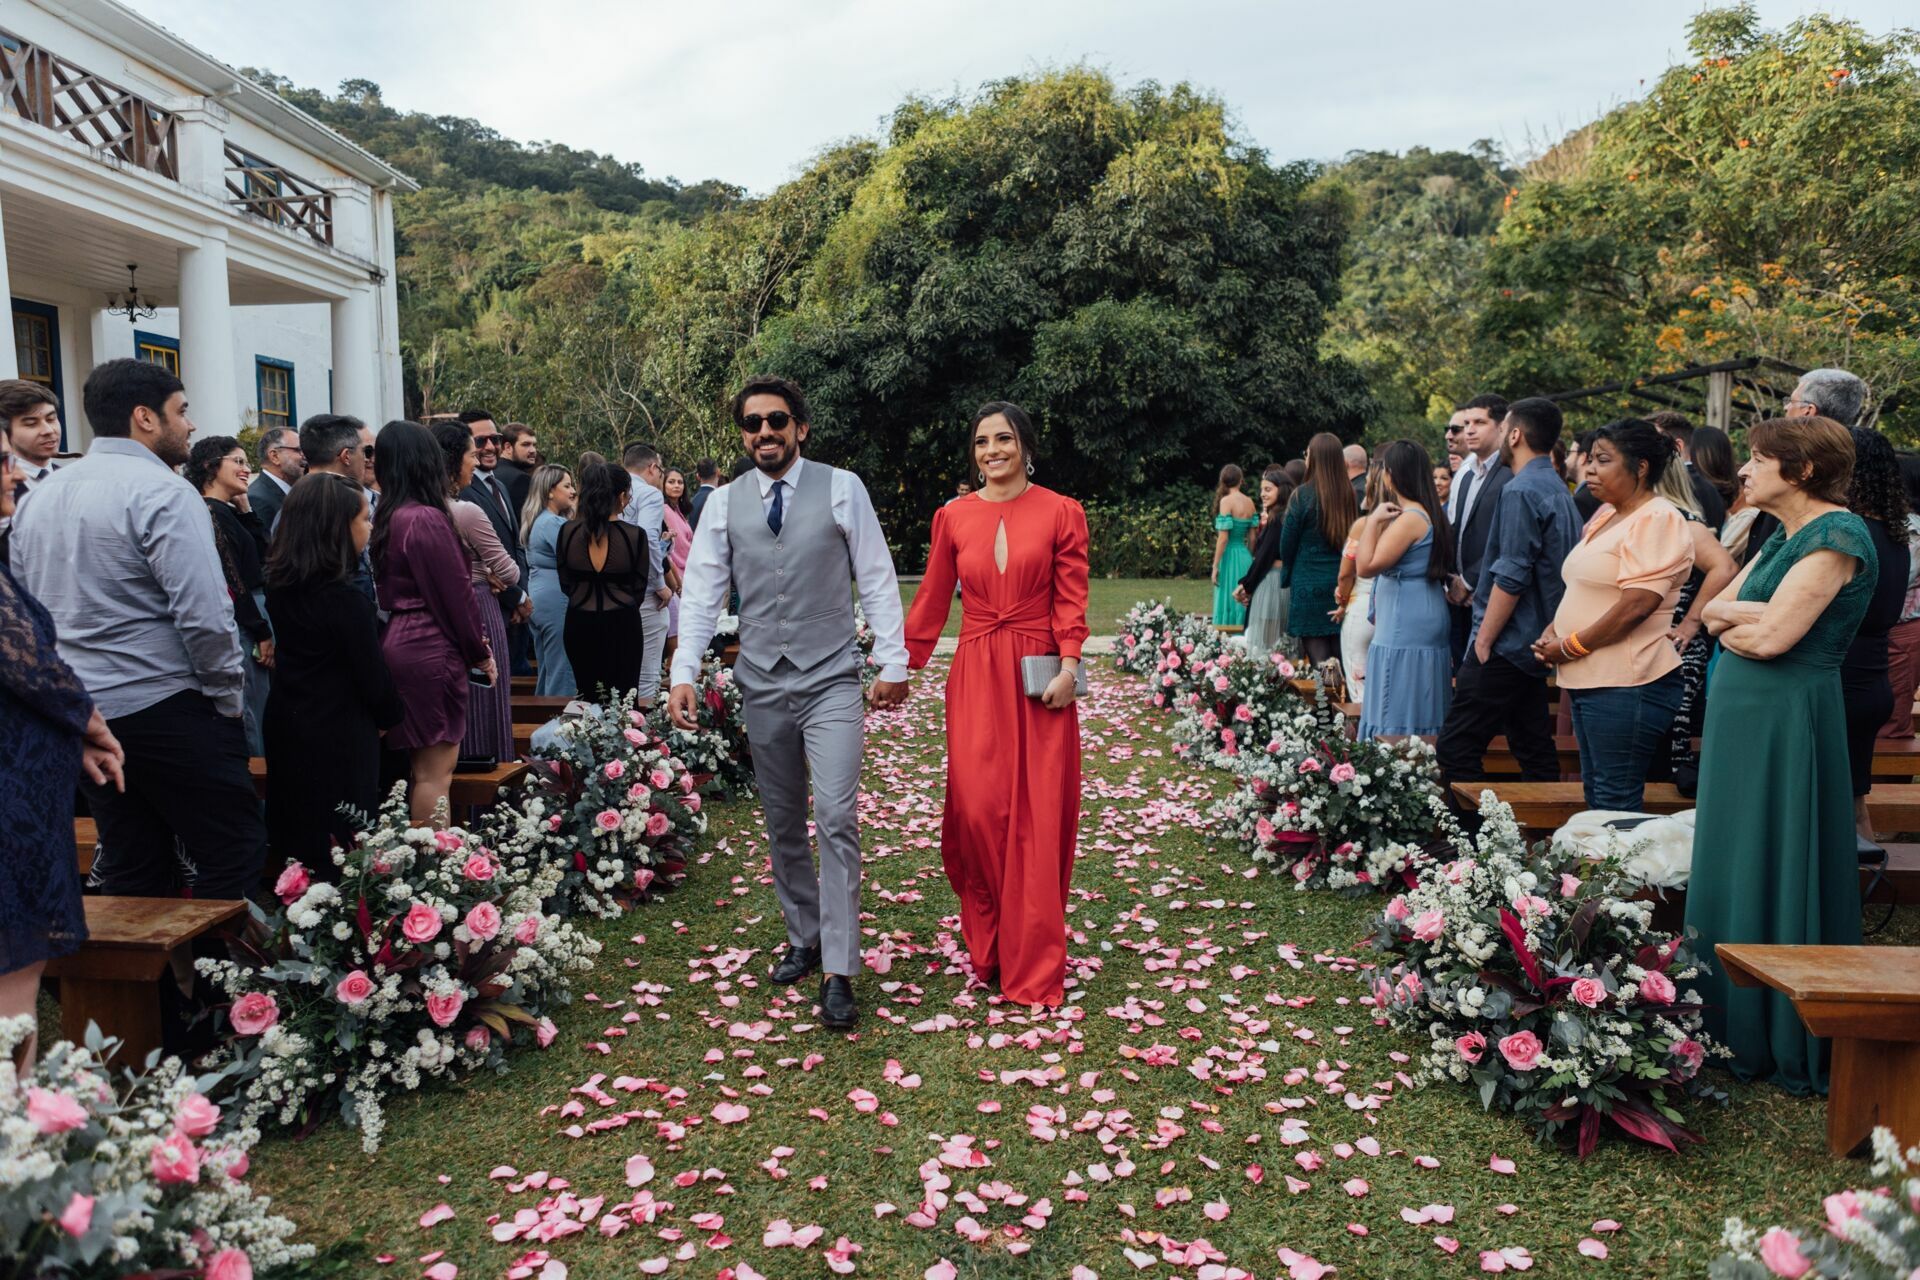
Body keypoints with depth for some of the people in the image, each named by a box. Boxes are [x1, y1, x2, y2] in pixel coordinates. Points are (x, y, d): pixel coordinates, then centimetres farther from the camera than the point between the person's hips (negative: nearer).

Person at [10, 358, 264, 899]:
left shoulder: (35, 497, 12)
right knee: (232, 858, -2)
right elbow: (204, 615, -20)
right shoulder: (163, 493, -13)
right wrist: (229, 699, -7)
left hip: (80, 713, 8)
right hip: (165, 707, -8)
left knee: (129, 872, 14)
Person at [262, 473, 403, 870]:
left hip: (286, 725, 9)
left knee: (297, 845, 20)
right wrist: (391, 716, 3)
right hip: (338, 737, -8)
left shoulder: (281, 585, 0)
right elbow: (373, 676, -16)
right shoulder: (345, 598, -23)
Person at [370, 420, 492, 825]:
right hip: (430, 650, -8)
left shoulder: (386, 519, 9)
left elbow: (388, 591, 14)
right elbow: (455, 593, -13)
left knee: (421, 768, 14)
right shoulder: (427, 519, -15)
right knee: (436, 772, -3)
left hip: (397, 643, 8)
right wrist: (480, 653, -1)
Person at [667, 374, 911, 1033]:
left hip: (830, 680, -3)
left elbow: (877, 578, -1)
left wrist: (893, 660, -5)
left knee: (836, 819, -11)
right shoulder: (725, 502, 5)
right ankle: (803, 938, 31)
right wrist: (684, 672, -6)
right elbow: (701, 592, 3)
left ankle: (838, 973, -4)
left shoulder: (842, 489, -2)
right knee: (783, 824, 13)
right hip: (762, 684, 3)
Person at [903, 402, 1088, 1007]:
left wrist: (1069, 667, -12)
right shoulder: (953, 517, 8)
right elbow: (931, 601, 11)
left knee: (1038, 817, 1)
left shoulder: (1061, 513, 3)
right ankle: (988, 941, 19)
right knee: (977, 808, -5)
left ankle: (1033, 962, 14)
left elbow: (1071, 601, 0)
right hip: (975, 677, 1)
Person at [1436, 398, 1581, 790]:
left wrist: (1483, 643, -16)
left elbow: (1510, 578, -20)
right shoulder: (1559, 490, 15)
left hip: (1507, 645, -10)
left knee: (1455, 750, -8)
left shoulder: (1521, 491, -15)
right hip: (1537, 642, 10)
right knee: (1534, 748, 14)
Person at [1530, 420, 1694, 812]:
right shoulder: (1606, 515, 16)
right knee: (1595, 793, 14)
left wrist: (1569, 648, -14)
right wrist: (1552, 631, 4)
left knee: (1616, 804, -5)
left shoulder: (1656, 520, -12)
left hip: (1625, 684, -9)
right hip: (1589, 679, 9)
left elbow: (1636, 606, -21)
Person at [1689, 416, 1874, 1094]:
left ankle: (1787, 1045, 12)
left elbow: (1771, 638, -21)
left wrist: (1732, 621, -3)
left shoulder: (1836, 536, -14)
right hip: (1742, 713, 9)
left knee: (1775, 878, -1)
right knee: (1731, 873, 13)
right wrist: (1753, 615, -8)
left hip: (1787, 723, -9)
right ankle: (1734, 1032, 23)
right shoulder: (1785, 534, 15)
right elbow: (1714, 611, 11)